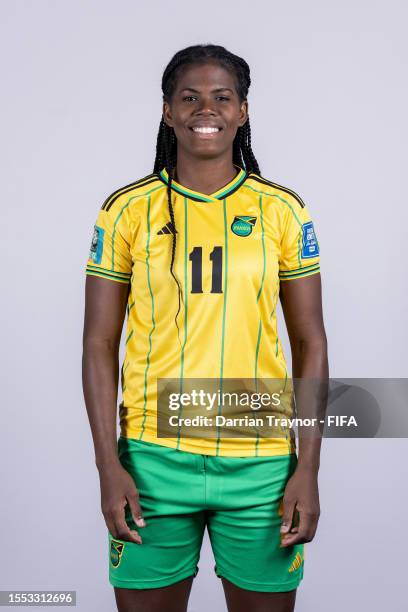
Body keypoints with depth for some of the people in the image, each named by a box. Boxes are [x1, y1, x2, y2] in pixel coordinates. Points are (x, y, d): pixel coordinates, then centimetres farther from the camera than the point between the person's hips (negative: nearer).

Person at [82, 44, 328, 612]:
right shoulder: (128, 209, 1)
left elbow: (310, 342, 4)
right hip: (153, 457, 0)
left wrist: (308, 468, -2)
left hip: (261, 460, 1)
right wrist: (109, 466, -6)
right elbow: (100, 345, 1)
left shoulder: (282, 210, 3)